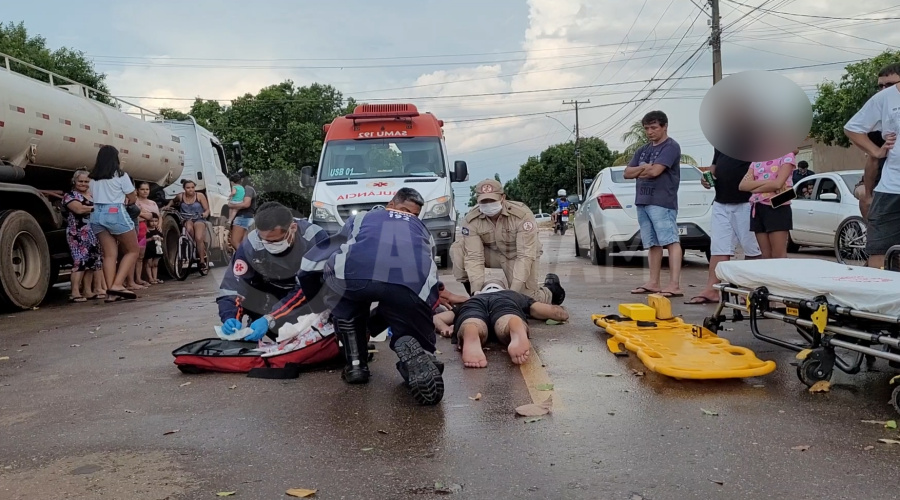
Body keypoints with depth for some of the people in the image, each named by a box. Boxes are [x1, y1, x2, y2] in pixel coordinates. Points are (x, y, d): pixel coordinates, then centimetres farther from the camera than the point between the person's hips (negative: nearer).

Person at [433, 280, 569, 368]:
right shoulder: (518, 296, 45)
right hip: (506, 301, -1)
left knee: (472, 328, -31)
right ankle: (517, 330, -67)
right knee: (508, 330, -32)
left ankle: (470, 334, -66)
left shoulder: (469, 300, 45)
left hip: (473, 303, 1)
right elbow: (563, 314, 42)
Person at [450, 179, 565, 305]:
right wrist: (477, 290, -34)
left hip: (518, 256, -3)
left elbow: (525, 256, -32)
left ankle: (552, 290, 21)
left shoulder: (522, 215, -31)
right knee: (457, 250, -22)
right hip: (494, 253, 3)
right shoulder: (471, 220, -22)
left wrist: (514, 290, -38)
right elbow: (474, 256, -23)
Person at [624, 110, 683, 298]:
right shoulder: (643, 150, 21)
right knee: (653, 244, 10)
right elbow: (627, 173, 14)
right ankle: (654, 282, 13)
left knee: (671, 241, -11)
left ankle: (675, 285, -17)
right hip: (642, 202, 8)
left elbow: (655, 171, -15)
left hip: (662, 203, -8)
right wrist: (644, 168, -5)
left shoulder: (671, 147, -3)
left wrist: (639, 171, 6)